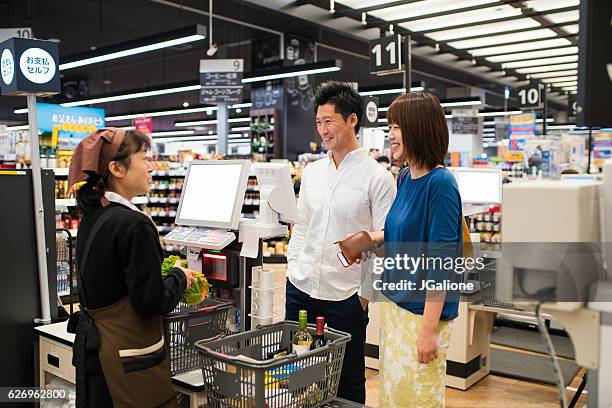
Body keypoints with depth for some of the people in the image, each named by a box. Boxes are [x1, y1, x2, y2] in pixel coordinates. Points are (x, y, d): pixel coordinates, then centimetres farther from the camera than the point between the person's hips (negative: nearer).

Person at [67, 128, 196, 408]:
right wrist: (179, 277, -4)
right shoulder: (133, 224, -22)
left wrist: (166, 275, 12)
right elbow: (152, 303, -22)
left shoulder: (90, 217, 5)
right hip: (128, 357, -9)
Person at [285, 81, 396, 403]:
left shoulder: (377, 177, -9)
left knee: (348, 382, 10)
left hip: (345, 296, -5)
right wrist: (293, 268, 9)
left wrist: (366, 293, -9)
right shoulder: (312, 171, 9)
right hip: (299, 289, 5)